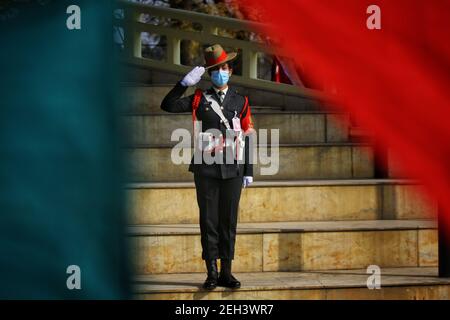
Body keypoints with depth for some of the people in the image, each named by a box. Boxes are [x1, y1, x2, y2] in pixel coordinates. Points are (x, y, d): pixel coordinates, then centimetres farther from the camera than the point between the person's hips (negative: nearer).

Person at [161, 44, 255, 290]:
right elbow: (167, 106, -4)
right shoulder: (200, 99, 6)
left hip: (232, 169, 1)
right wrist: (185, 82, -13)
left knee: (229, 221, 4)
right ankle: (212, 273, 5)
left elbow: (247, 138, 8)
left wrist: (248, 172, 4)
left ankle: (226, 273, 10)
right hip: (206, 168, -1)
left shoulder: (241, 101, 9)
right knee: (209, 221, 1)